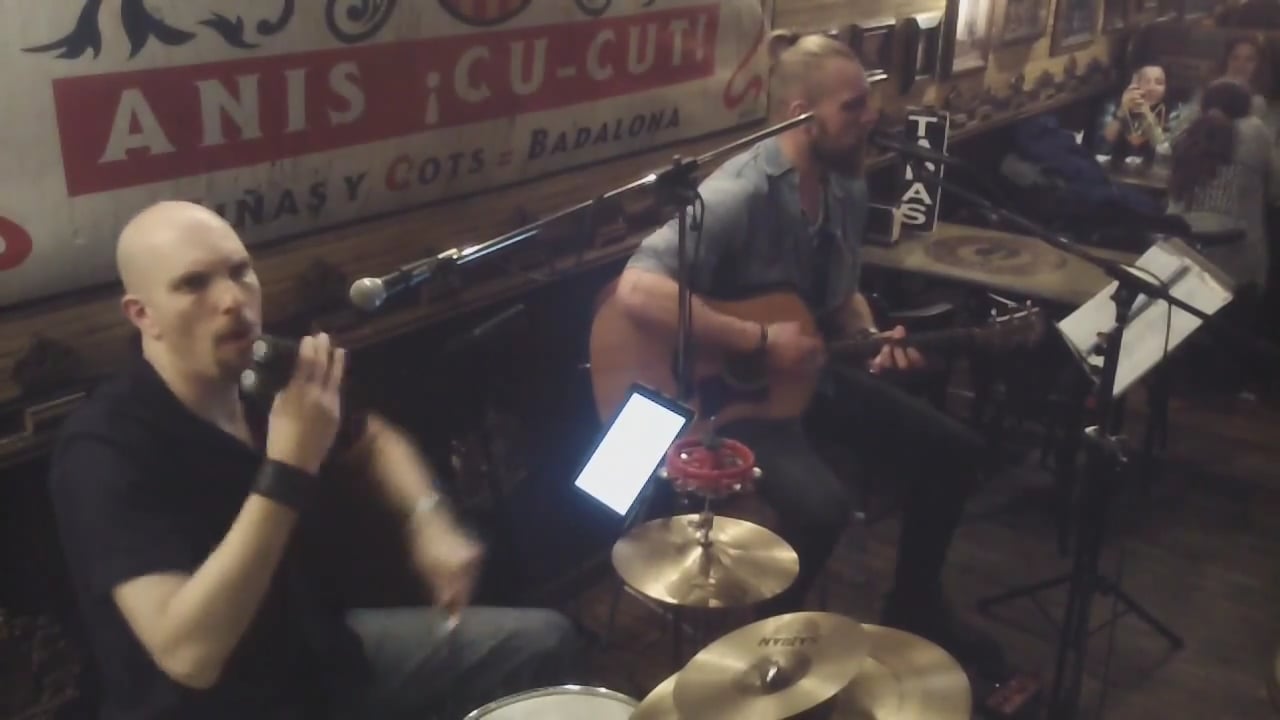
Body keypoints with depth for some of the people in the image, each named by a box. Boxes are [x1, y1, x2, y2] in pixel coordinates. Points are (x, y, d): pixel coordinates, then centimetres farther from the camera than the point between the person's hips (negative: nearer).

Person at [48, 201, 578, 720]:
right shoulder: (105, 452, -26)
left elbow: (374, 440, 15)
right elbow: (188, 653, -35)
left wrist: (427, 520, -5)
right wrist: (289, 468, -37)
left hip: (317, 648, 7)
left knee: (540, 640, 10)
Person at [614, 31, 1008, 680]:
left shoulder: (847, 189, 0)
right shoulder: (739, 195, -27)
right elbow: (636, 290, -39)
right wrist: (759, 341, -33)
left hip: (805, 373, 9)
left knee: (953, 450, 6)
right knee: (821, 503, -32)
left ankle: (914, 608, 27)